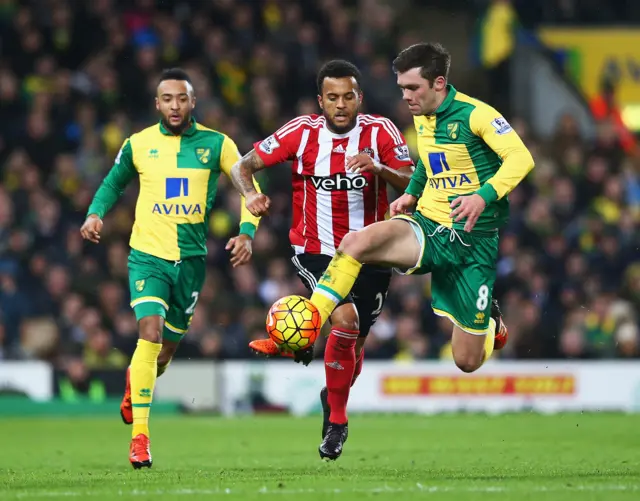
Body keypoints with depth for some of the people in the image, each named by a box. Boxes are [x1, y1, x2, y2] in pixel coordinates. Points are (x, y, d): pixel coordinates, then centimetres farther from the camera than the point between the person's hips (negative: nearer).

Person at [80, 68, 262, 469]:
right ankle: (140, 436, -20)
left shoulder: (216, 144, 0)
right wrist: (96, 214, -1)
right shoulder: (138, 145, 2)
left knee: (168, 346, 11)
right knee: (151, 331, -21)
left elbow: (249, 187, 6)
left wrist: (247, 232, -9)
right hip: (148, 255, -2)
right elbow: (113, 183, 18)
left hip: (191, 258, 2)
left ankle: (136, 381, 49)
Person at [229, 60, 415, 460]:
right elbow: (243, 166, -1)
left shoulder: (381, 132, -7)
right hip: (316, 252, -2)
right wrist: (250, 194, -22)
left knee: (355, 345, 8)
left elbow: (413, 184, -15)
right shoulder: (302, 133, -7)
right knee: (346, 318, -27)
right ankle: (337, 417, -8)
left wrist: (379, 168, -33)